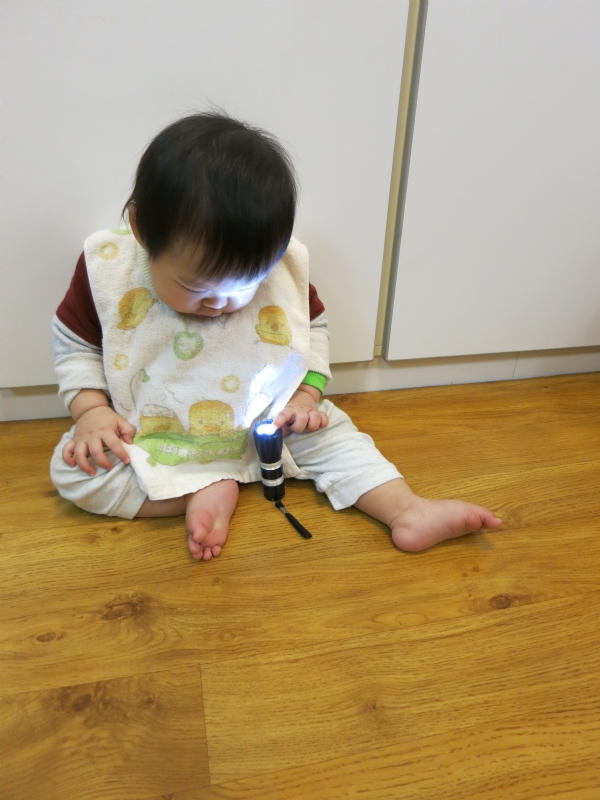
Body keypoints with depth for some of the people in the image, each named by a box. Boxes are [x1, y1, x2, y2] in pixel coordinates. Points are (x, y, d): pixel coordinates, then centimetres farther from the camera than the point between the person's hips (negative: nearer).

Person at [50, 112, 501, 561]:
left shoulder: (280, 269, -14)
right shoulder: (107, 267, -16)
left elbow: (313, 327, 4)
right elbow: (75, 345, -1)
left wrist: (307, 393, -10)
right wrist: (91, 410, -15)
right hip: (148, 438, 0)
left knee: (329, 429, -13)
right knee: (73, 467, -20)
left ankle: (409, 511, -10)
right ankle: (205, 492, -24)